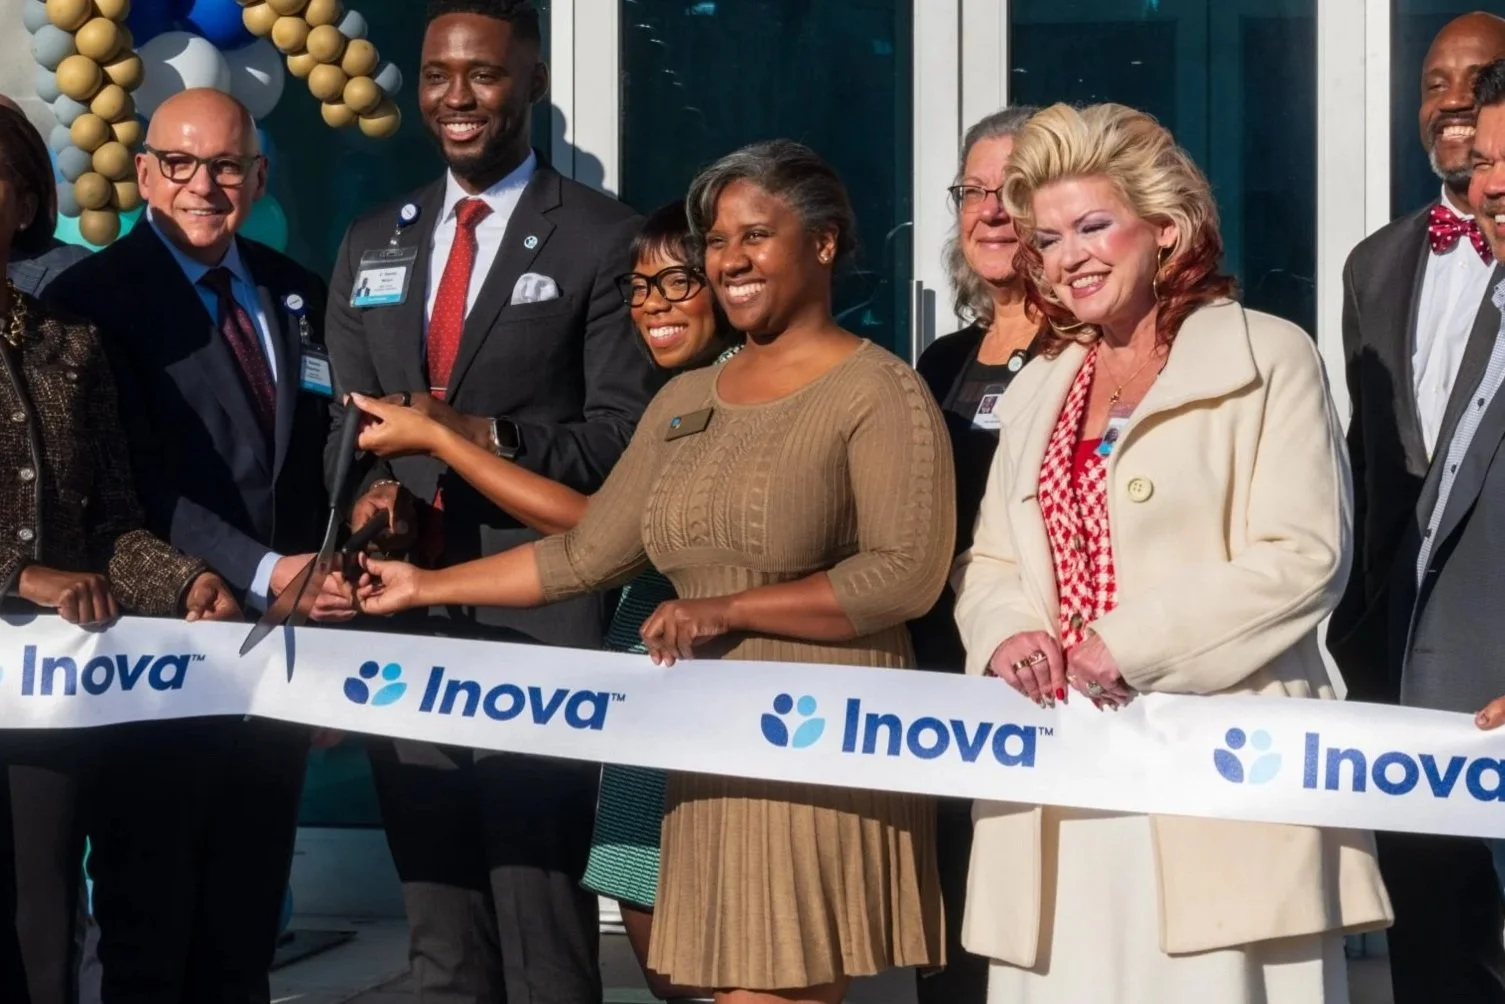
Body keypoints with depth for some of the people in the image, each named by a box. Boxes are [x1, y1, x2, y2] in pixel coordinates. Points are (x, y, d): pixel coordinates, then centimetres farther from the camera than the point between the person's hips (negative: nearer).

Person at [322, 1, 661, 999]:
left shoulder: (603, 238, -1)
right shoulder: (373, 242, 16)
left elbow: (626, 434, -7)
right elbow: (347, 422, 15)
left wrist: (488, 438, -21)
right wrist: (373, 487, -6)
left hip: (540, 618, -5)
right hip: (405, 617, 6)